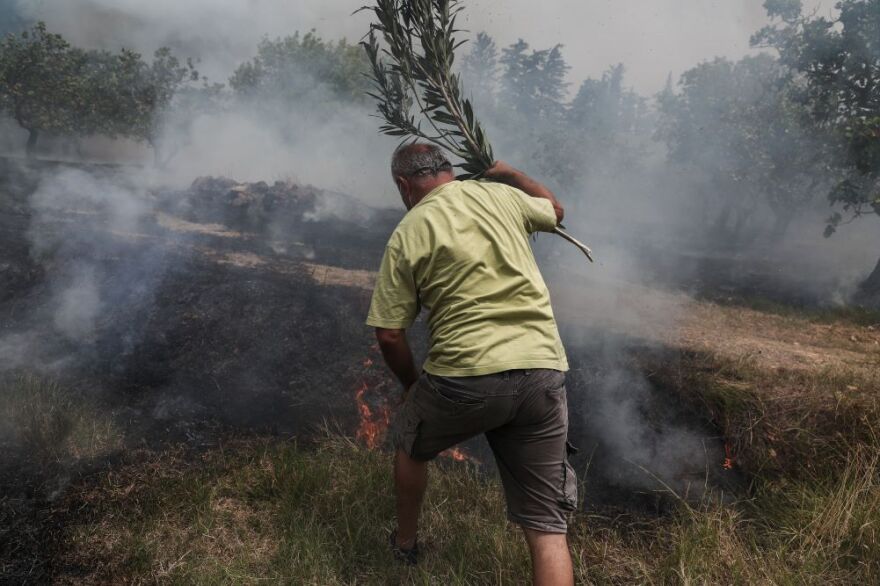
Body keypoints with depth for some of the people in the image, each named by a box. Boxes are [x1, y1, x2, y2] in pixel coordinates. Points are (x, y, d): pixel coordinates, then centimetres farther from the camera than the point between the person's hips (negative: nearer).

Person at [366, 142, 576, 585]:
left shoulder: (407, 235, 0)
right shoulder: (502, 196, 8)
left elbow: (389, 335, 0)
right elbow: (555, 210, 31)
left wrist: (412, 385, 18)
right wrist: (509, 172, 44)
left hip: (466, 378, -2)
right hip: (543, 372, 3)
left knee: (409, 443, 32)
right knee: (547, 526, 9)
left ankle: (405, 544, 51)